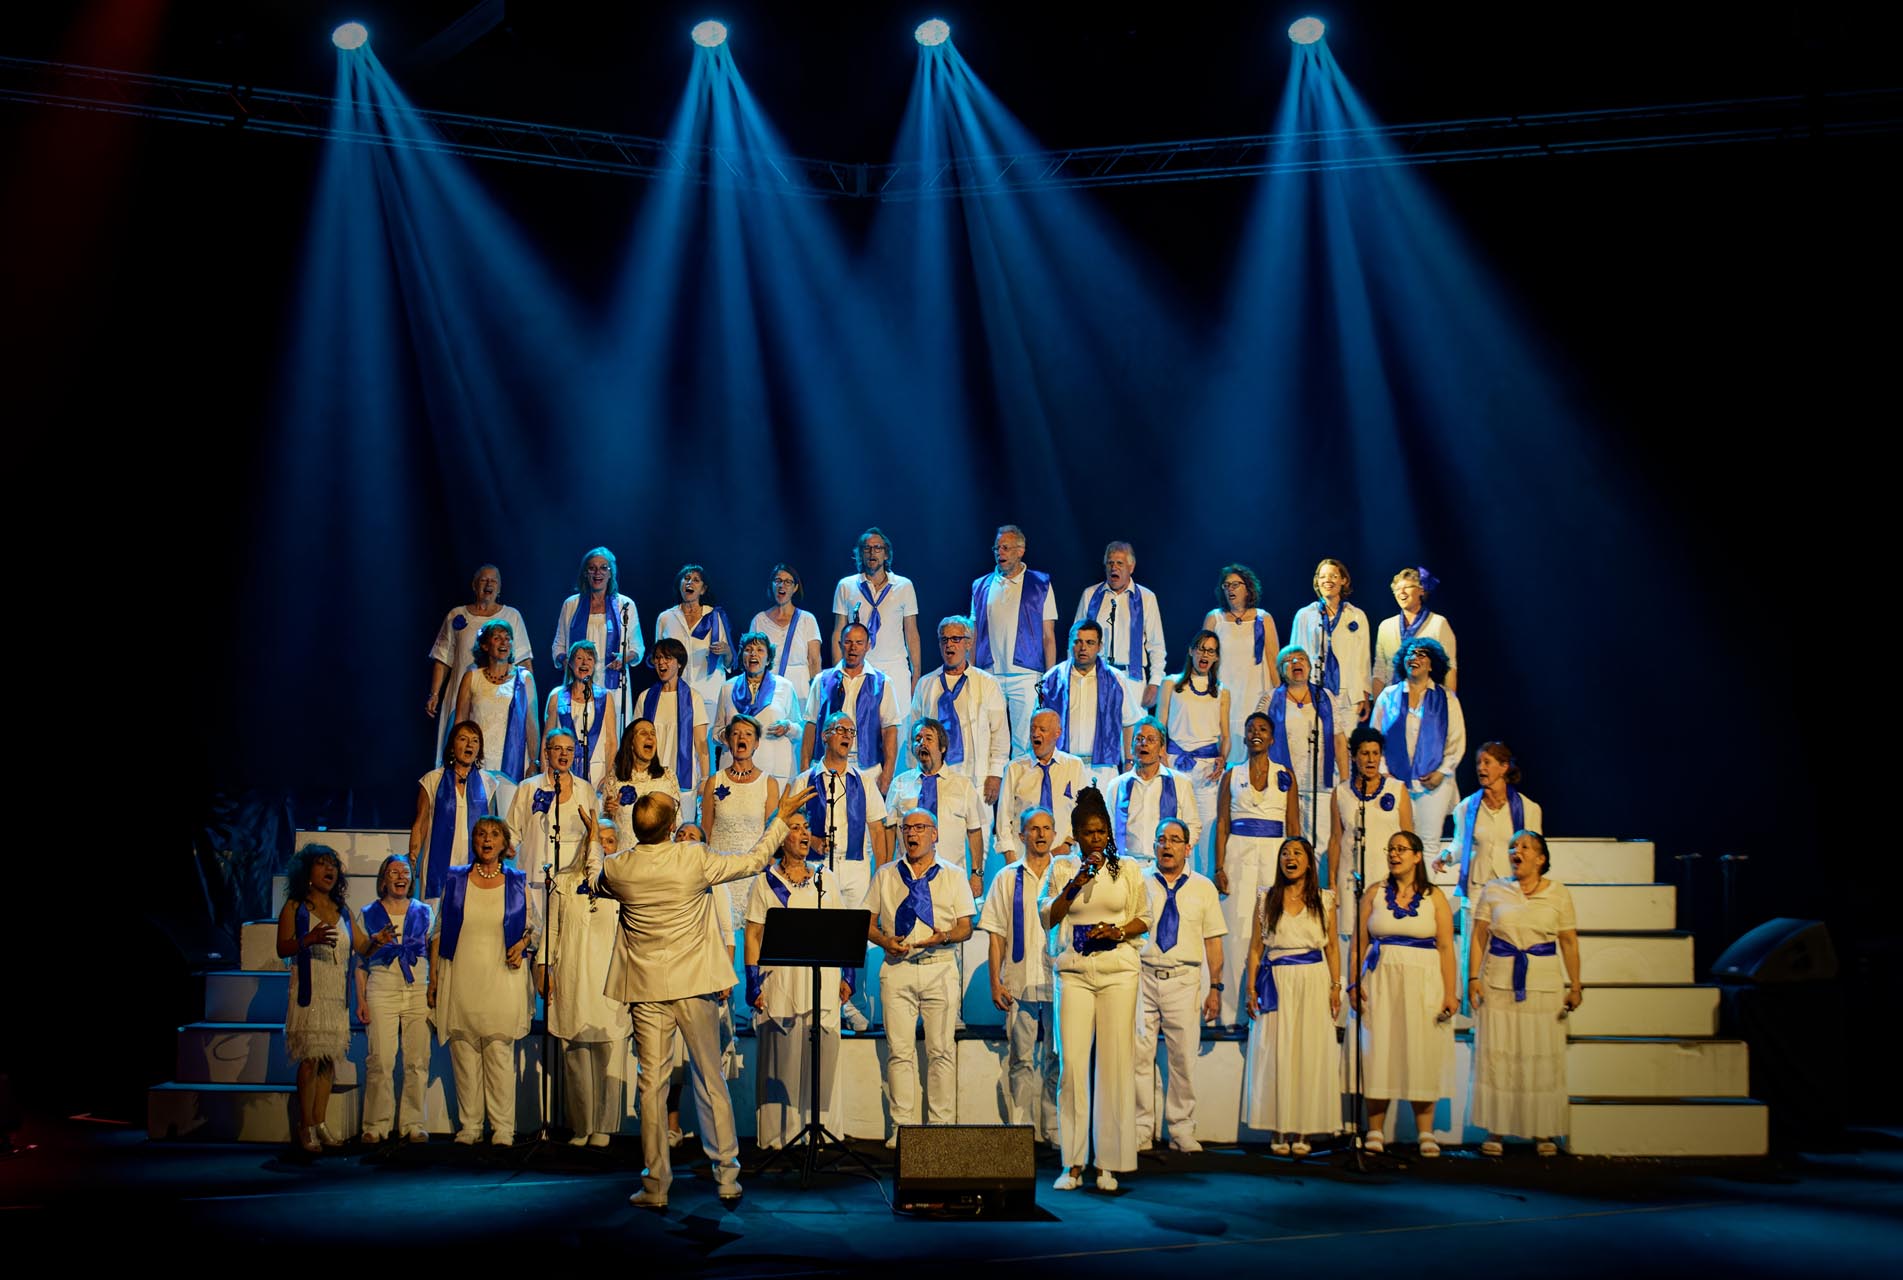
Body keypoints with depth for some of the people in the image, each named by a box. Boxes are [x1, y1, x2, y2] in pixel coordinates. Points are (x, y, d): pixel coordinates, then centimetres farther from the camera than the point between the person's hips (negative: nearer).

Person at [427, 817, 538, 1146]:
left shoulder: (518, 883, 8)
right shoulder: (455, 880, 9)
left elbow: (535, 924, 15)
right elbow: (439, 931, 10)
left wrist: (523, 943, -6)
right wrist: (433, 978, 5)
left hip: (502, 980, -1)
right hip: (460, 980, 1)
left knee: (500, 1051, -6)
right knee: (463, 1052, 0)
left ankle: (502, 1128, -2)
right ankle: (469, 1125, 7)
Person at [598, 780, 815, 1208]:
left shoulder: (616, 868, -7)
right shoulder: (694, 858, -11)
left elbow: (603, 887, 19)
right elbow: (754, 861, 2)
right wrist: (782, 816, 14)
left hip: (647, 988, 1)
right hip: (694, 983, -1)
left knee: (652, 1084, 4)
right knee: (710, 1080, 9)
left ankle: (656, 1186, 6)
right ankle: (727, 1177, 14)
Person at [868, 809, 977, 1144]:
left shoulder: (953, 875, 12)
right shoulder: (885, 875, 15)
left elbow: (965, 926, 7)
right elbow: (869, 924, 13)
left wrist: (944, 937, -14)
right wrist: (886, 941, -8)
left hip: (940, 967, -1)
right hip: (897, 967, 1)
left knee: (942, 1050, -3)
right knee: (899, 1050, -2)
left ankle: (940, 1125, 2)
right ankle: (901, 1126, 2)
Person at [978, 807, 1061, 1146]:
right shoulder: (1008, 878, 9)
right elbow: (997, 935, 7)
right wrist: (995, 982, 0)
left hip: (1059, 980, 0)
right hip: (1019, 982, 0)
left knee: (1057, 1058, 2)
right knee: (1021, 1058, 2)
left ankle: (1054, 1130, 8)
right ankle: (1021, 1129, 7)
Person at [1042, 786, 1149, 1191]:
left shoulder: (1127, 870, 9)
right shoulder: (1062, 869, 10)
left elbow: (1144, 918, 11)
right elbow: (1047, 918, 4)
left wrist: (1118, 932, -8)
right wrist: (1075, 885, -8)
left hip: (1117, 972, 0)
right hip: (1074, 972, 0)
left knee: (1115, 1062, -4)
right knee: (1071, 1063, -7)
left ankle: (1108, 1163, 3)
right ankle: (1073, 1164, -2)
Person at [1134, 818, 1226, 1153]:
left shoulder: (1203, 887, 10)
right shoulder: (1140, 884, 9)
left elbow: (1214, 940, 7)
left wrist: (1215, 988, 0)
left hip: (1184, 979, 0)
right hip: (1143, 976, 0)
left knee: (1184, 1057, 0)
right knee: (1139, 1054, -1)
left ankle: (1182, 1131, 10)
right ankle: (1141, 1131, 7)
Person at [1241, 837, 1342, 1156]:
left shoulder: (1324, 900, 8)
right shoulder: (1266, 899, 7)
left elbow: (1332, 946, 8)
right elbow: (1256, 947, 7)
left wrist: (1336, 986, -1)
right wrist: (1250, 988, 0)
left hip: (1314, 982, 0)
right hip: (1276, 983, 0)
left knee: (1311, 1054, -1)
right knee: (1275, 1054, -2)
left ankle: (1302, 1132, 5)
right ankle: (1278, 1132, 4)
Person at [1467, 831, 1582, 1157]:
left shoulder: (1559, 894, 6)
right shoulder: (1493, 890, 6)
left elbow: (1569, 942, 6)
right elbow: (1478, 936, 5)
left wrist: (1575, 985, 2)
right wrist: (1474, 978, -4)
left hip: (1544, 986, 0)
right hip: (1498, 984, 0)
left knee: (1543, 1058, 1)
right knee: (1496, 1055, -1)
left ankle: (1543, 1133, 11)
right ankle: (1495, 1131, 7)